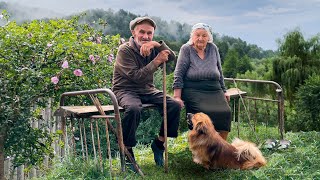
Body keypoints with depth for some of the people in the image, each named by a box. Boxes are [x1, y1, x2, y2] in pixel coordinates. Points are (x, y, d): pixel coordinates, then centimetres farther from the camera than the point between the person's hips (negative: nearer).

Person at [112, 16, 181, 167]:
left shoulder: (153, 49, 8)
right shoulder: (125, 50, -11)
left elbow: (172, 57, -7)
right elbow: (137, 76, -20)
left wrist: (157, 44, -22)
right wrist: (157, 61, -20)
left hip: (147, 90, 6)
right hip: (126, 90, -6)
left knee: (175, 105, -13)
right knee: (133, 108, -39)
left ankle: (158, 143, 4)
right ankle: (127, 150, -19)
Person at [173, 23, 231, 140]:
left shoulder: (213, 48, 15)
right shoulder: (186, 49, 5)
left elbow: (219, 71, 23)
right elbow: (179, 74, 0)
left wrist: (223, 91, 20)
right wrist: (177, 97, -9)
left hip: (214, 90, 4)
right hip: (193, 90, -4)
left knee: (225, 112, -20)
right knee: (207, 112, -29)